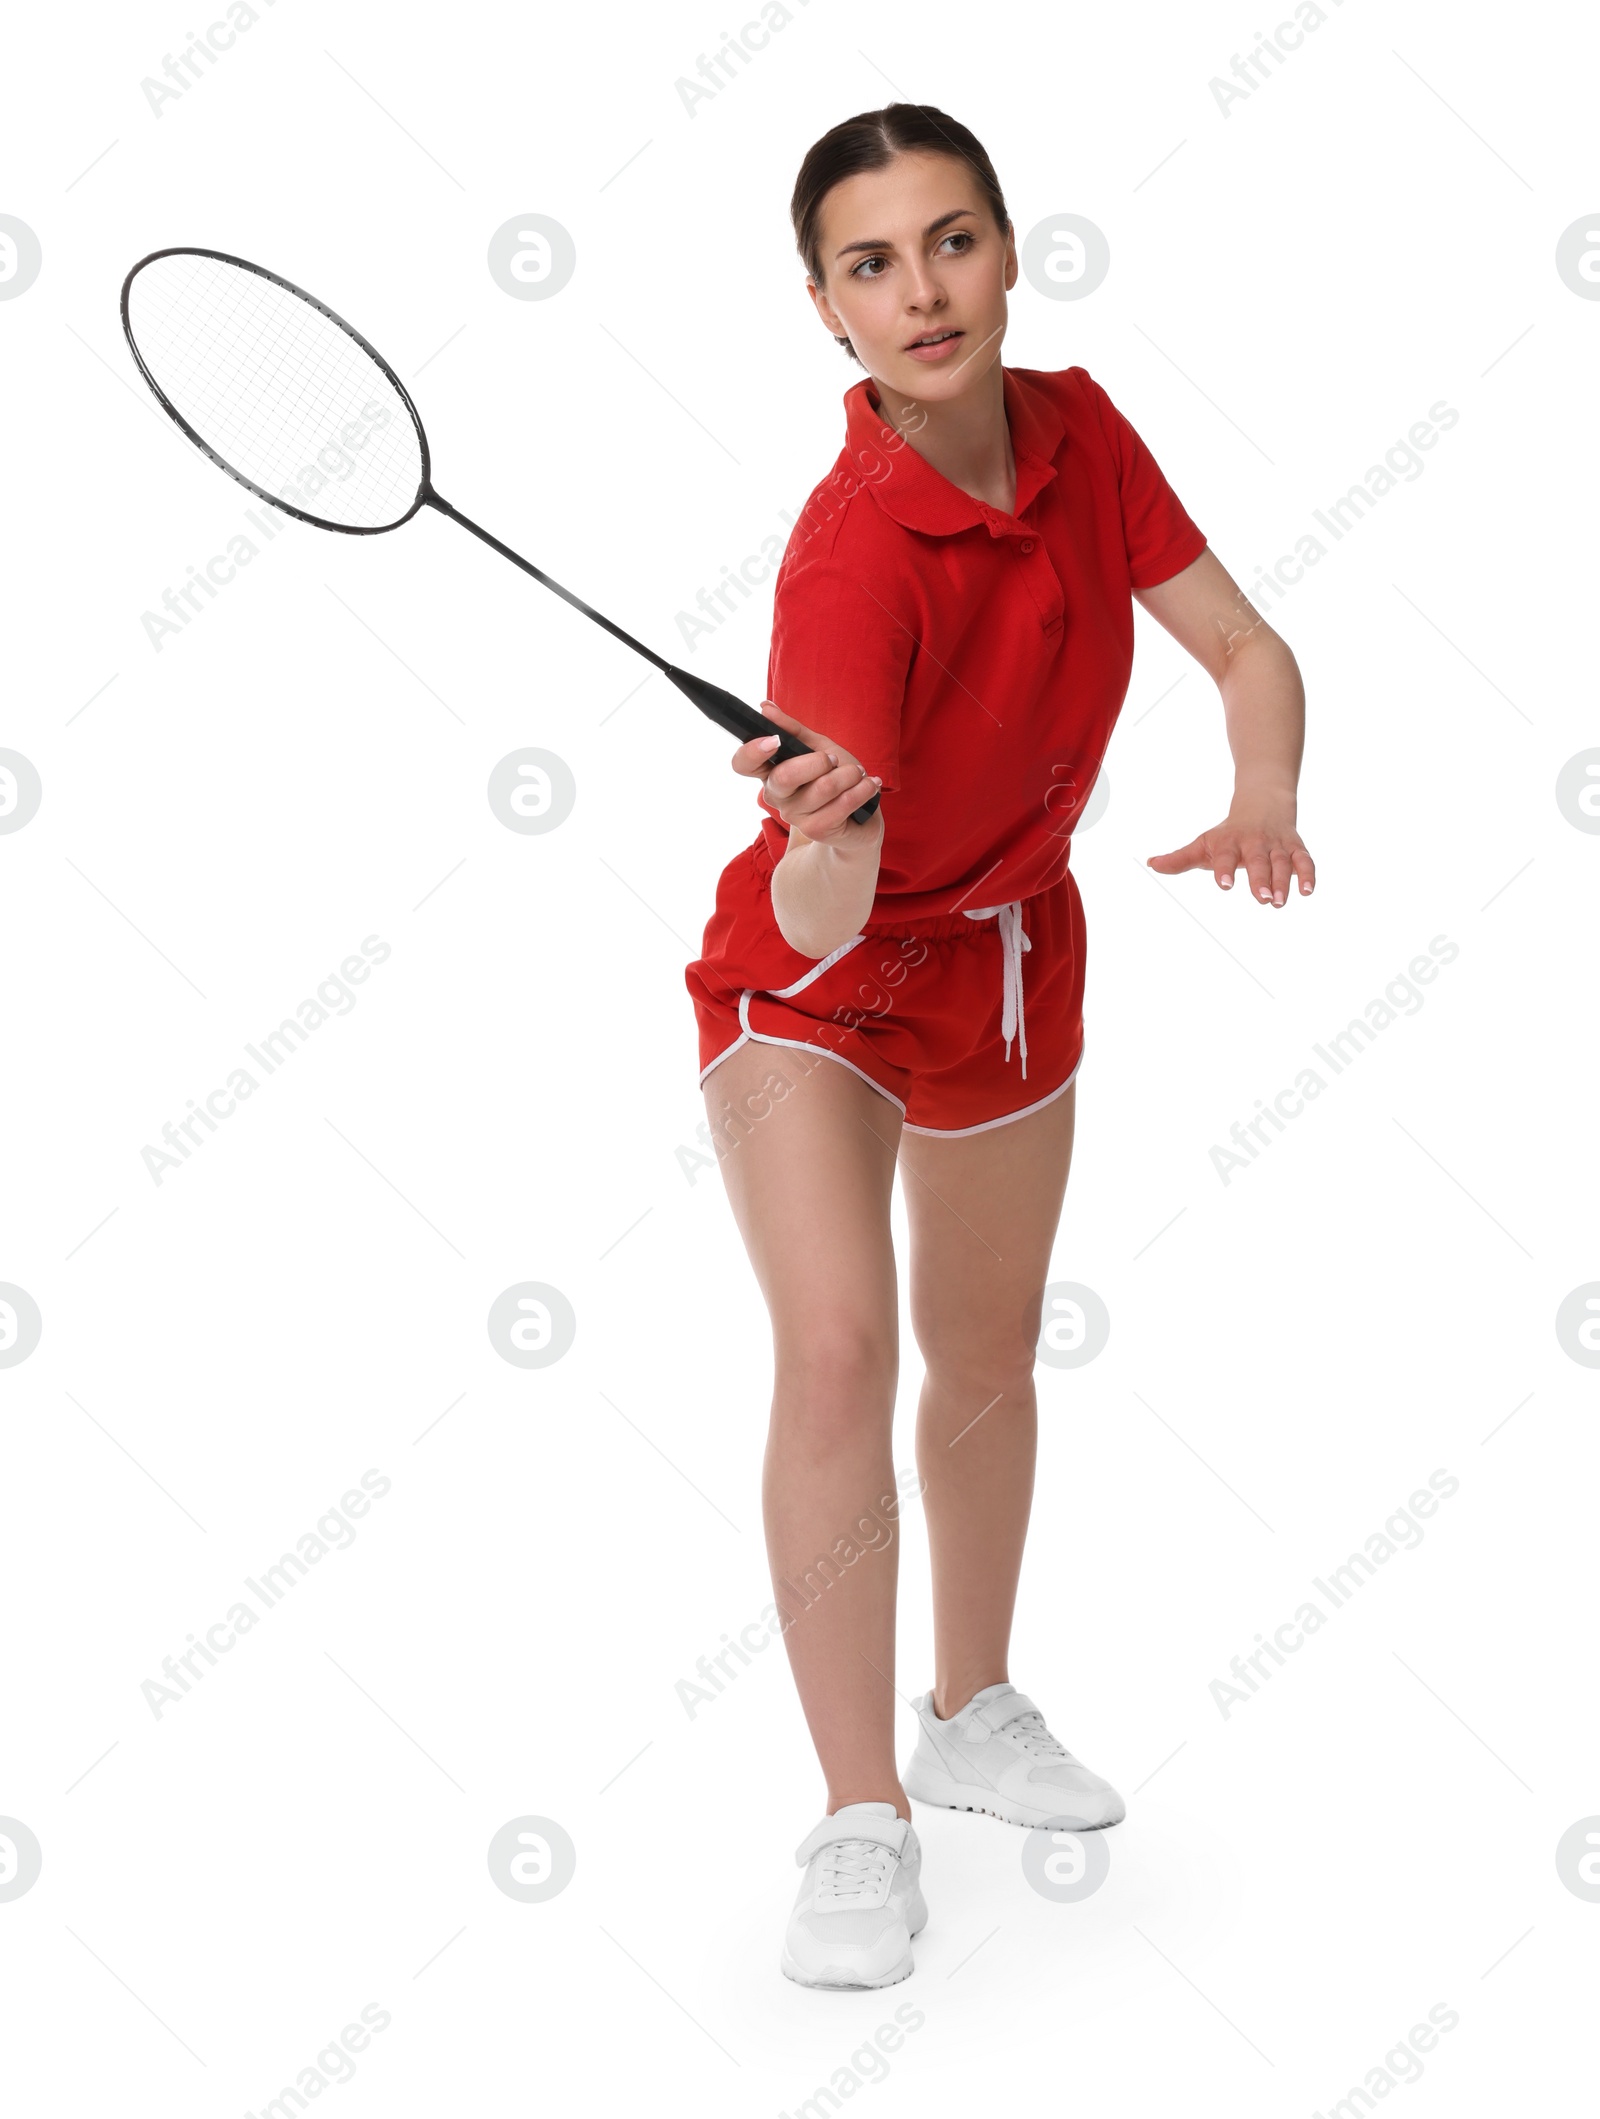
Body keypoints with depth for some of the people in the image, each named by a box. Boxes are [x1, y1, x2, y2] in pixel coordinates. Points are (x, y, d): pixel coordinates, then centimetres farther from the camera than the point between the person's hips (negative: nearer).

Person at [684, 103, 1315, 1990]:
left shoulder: (1080, 432, -14)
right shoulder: (853, 556, -33)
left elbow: (1246, 649, -5)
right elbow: (819, 929, -40)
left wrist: (1265, 806, -25)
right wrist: (822, 838, -63)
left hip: (1010, 952, 6)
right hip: (820, 979, -6)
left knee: (988, 1356, 18)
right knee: (838, 1344, -23)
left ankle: (975, 1714, 40)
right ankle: (862, 1820, -11)